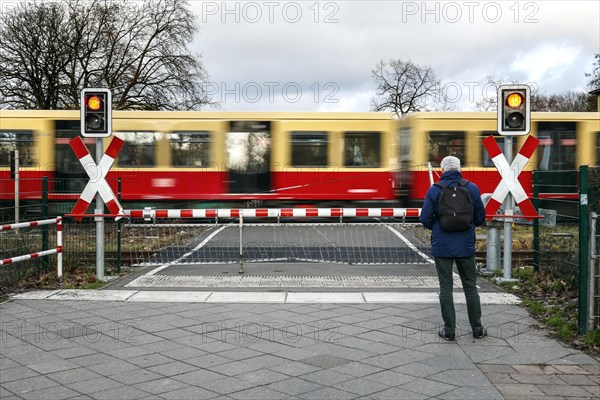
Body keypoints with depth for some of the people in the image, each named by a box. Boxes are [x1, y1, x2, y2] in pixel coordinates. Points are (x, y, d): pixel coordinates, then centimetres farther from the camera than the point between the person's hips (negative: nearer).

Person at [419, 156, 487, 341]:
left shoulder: (434, 190, -8)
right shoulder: (472, 188, -3)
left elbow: (425, 218, -8)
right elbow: (480, 218, 2)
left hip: (442, 247, -1)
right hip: (466, 246, 2)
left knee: (446, 287, 6)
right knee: (470, 286, 13)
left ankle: (449, 330, 9)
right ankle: (477, 328, 19)